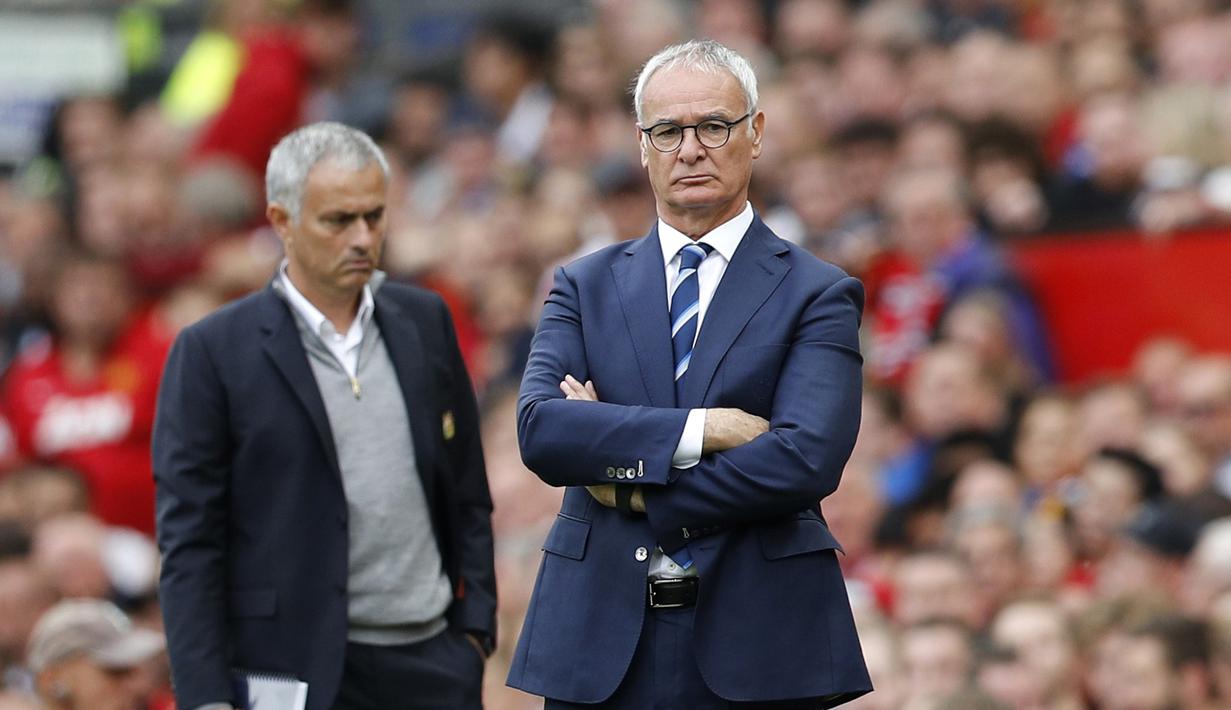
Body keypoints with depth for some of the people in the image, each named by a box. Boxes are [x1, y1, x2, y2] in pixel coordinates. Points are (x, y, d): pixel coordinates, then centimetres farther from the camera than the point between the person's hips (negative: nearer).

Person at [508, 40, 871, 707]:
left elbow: (808, 459, -12)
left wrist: (635, 491, -9)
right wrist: (700, 428, -14)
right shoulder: (585, 287, 12)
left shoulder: (818, 294, 3)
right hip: (599, 642, 2)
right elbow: (539, 428, -5)